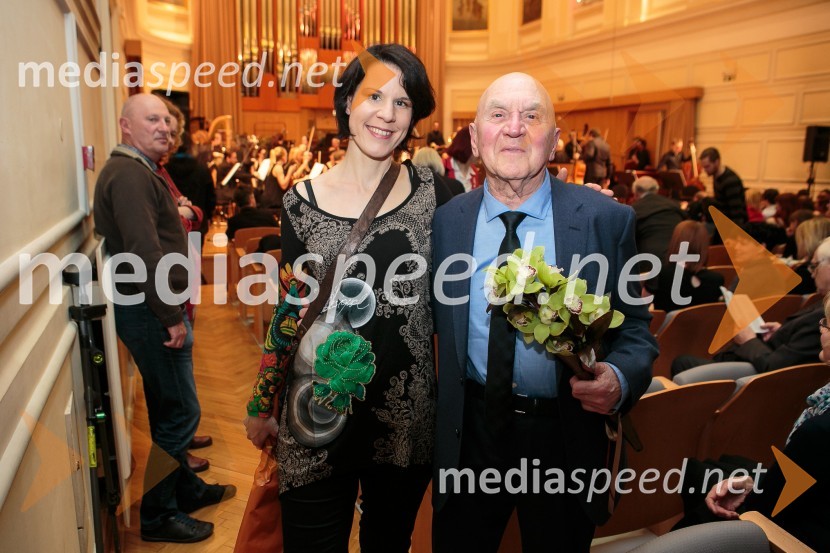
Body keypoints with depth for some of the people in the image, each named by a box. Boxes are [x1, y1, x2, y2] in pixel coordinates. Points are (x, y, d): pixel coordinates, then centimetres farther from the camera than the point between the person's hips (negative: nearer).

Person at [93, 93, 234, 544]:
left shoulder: (140, 171, 17)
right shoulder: (129, 173, -17)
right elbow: (144, 252, -25)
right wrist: (171, 316, -24)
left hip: (154, 308, 11)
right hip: (150, 311, -11)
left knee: (170, 408, 20)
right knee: (179, 412, -1)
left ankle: (186, 489, 36)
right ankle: (157, 515, 15)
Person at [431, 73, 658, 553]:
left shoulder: (607, 219, -9)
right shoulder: (446, 221, -3)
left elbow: (634, 326, -3)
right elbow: (434, 320, 4)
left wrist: (620, 378, -23)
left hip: (564, 438, -1)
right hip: (469, 433, 2)